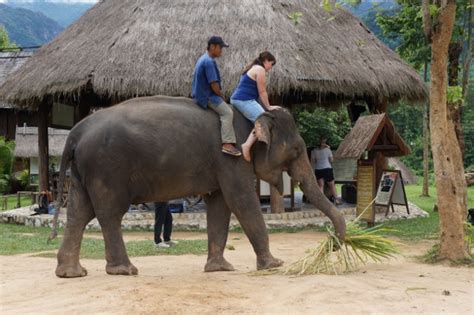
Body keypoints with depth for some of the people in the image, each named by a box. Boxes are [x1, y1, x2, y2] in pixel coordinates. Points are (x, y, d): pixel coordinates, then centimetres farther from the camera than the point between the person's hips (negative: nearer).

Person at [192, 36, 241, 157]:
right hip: (207, 96, -11)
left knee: (227, 108, 16)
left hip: (202, 94, 11)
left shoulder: (204, 59, 14)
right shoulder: (209, 61, -20)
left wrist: (219, 95, 16)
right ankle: (227, 144, -25)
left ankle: (227, 143, 10)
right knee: (227, 112, -18)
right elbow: (213, 84, -23)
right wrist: (221, 95, -6)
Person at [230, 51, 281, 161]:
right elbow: (262, 92, -9)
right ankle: (247, 145, -29)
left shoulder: (253, 68, 24)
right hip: (245, 100, -11)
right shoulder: (260, 69, -7)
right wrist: (268, 107, -1)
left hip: (237, 99, 11)